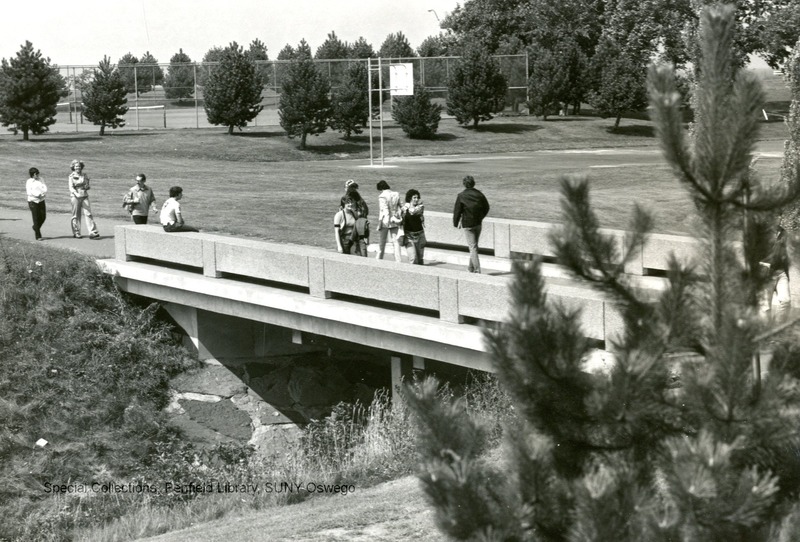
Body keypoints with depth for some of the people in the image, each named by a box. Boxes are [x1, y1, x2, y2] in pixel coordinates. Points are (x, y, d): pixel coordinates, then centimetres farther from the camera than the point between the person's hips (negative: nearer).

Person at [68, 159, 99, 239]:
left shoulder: (84, 175, 11)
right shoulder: (71, 176, 1)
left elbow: (87, 186, 16)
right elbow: (71, 188, -9)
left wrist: (86, 187, -8)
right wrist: (76, 194, -27)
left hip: (84, 196, 3)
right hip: (75, 197, -3)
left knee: (88, 213, -7)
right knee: (76, 215, 2)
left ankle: (92, 232, -12)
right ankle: (76, 233, 13)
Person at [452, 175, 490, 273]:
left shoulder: (461, 196, -13)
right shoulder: (479, 194, 1)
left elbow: (457, 211, -10)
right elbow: (486, 208, 11)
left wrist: (456, 223, 5)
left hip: (467, 224, -5)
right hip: (478, 223, 5)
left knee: (472, 247, -3)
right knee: (474, 245, 18)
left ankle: (477, 269, -10)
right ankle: (471, 267, 28)